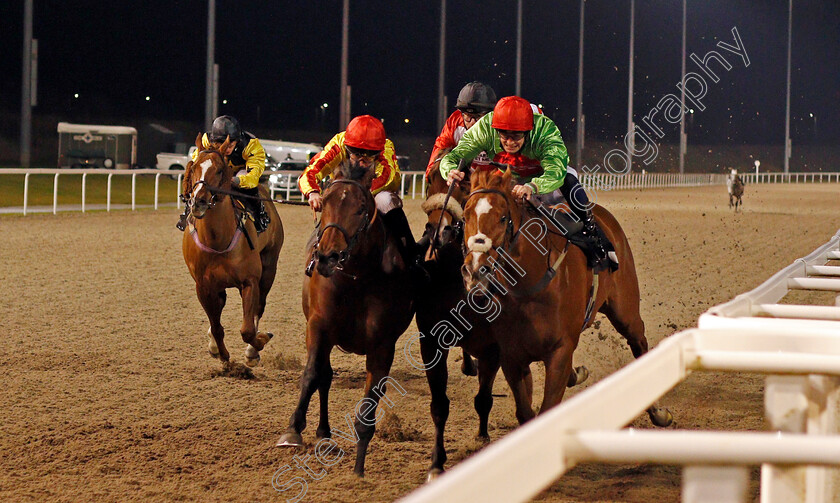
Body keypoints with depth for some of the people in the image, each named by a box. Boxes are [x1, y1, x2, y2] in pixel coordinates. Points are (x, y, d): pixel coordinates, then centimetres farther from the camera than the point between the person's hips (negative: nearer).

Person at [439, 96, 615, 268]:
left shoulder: (545, 129, -37)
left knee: (569, 181, -32)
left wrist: (533, 187, -73)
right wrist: (451, 171, -56)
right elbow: (452, 158, -31)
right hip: (507, 186, 4)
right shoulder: (484, 128, -30)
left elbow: (556, 172, -52)